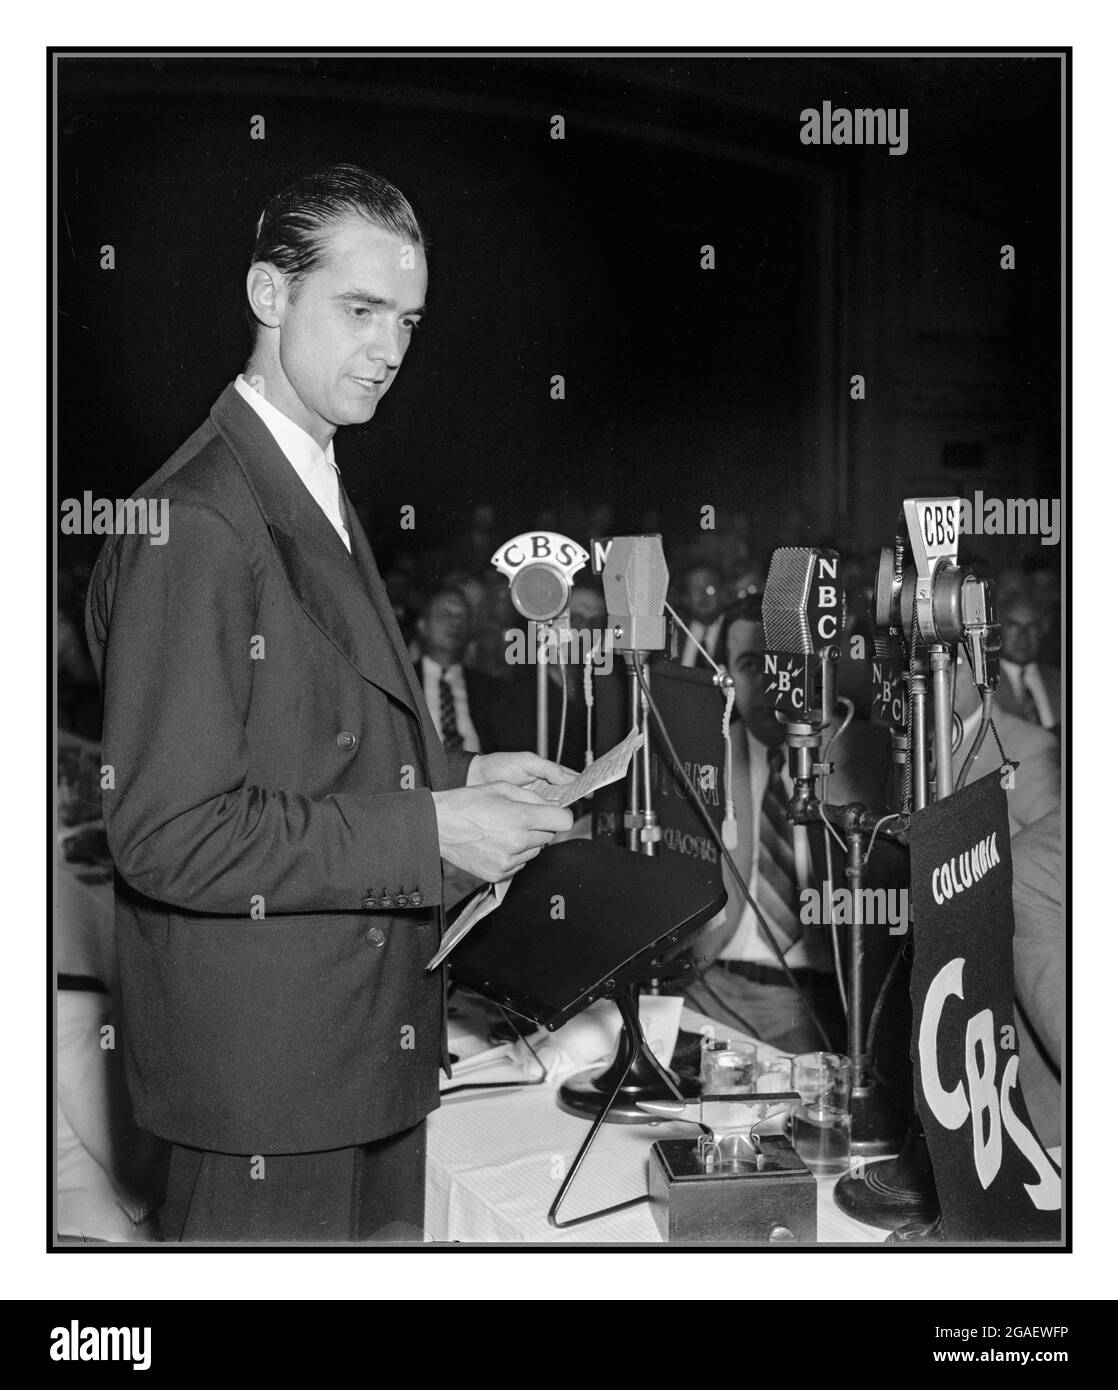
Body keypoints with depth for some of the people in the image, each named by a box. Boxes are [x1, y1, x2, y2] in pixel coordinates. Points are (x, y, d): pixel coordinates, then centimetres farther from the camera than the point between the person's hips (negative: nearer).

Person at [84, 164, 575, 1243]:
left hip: (369, 1032, 9)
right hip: (260, 1067, -9)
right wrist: (429, 831, -22)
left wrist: (459, 774, 4)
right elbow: (168, 834, -24)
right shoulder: (193, 521, -21)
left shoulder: (320, 492, 12)